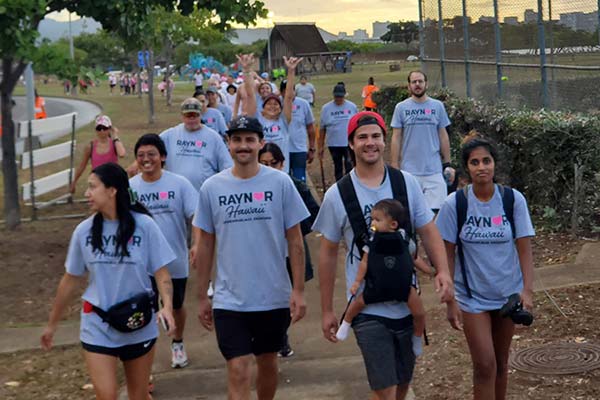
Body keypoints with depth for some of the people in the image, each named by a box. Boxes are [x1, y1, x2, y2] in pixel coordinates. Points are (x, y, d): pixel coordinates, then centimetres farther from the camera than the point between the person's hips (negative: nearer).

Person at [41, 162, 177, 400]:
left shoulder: (143, 226, -10)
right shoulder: (84, 231, -2)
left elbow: (161, 272, -7)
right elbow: (71, 280, 8)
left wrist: (167, 305, -25)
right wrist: (52, 324, 13)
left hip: (138, 326, -1)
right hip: (97, 327, 1)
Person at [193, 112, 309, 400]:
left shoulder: (280, 183, -5)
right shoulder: (211, 187, -2)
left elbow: (294, 241, -1)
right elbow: (205, 245, 5)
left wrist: (298, 290, -5)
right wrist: (202, 297, 6)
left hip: (274, 297, 1)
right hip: (229, 300, -1)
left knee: (267, 363, 17)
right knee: (238, 371, -5)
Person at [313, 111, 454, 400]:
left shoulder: (406, 183, -1)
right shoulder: (337, 195, -6)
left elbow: (427, 230, 3)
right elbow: (328, 253, 1)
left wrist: (443, 270, -16)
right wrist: (327, 310, 2)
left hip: (408, 303, 3)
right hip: (368, 309, -3)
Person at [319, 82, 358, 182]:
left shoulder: (352, 107, 0)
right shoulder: (326, 108, -1)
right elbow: (322, 129, 1)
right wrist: (321, 146, 1)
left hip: (350, 143, -1)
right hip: (334, 144, 1)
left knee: (349, 167, -12)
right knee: (338, 168, 13)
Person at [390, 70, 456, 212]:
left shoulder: (437, 106, 5)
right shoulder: (401, 107, 2)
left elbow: (443, 136, 9)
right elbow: (396, 138, 2)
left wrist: (447, 164, 6)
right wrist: (394, 167, -2)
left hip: (434, 169, 1)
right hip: (409, 170, 0)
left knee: (436, 209, -4)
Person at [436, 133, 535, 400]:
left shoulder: (514, 199, -8)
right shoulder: (454, 203, -11)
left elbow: (524, 249, -6)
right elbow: (447, 255, -7)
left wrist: (527, 291, -16)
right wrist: (450, 301, -8)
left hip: (507, 294, 2)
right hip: (472, 296, -2)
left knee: (501, 363, 14)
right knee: (485, 365, -8)